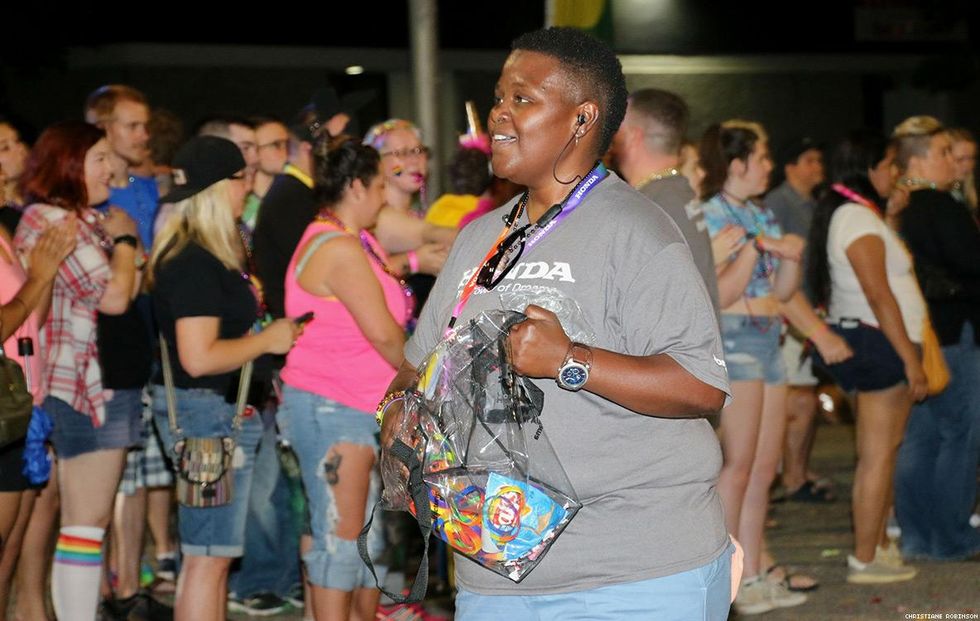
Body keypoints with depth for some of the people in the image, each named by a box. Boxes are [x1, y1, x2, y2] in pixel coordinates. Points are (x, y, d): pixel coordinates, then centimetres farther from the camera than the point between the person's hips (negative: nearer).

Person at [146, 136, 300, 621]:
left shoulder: (208, 254, 13)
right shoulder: (196, 263, -19)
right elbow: (199, 357, -25)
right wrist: (267, 340, -14)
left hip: (221, 412, 11)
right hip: (207, 412, -11)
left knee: (212, 553, 17)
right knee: (208, 555, -6)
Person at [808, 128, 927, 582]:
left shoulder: (852, 215, 16)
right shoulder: (859, 219, -16)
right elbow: (879, 296, -21)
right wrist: (911, 358, -20)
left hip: (871, 344, 10)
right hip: (880, 343, -10)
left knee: (882, 453, 15)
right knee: (877, 456, -6)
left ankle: (878, 545, 22)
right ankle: (865, 560, -2)